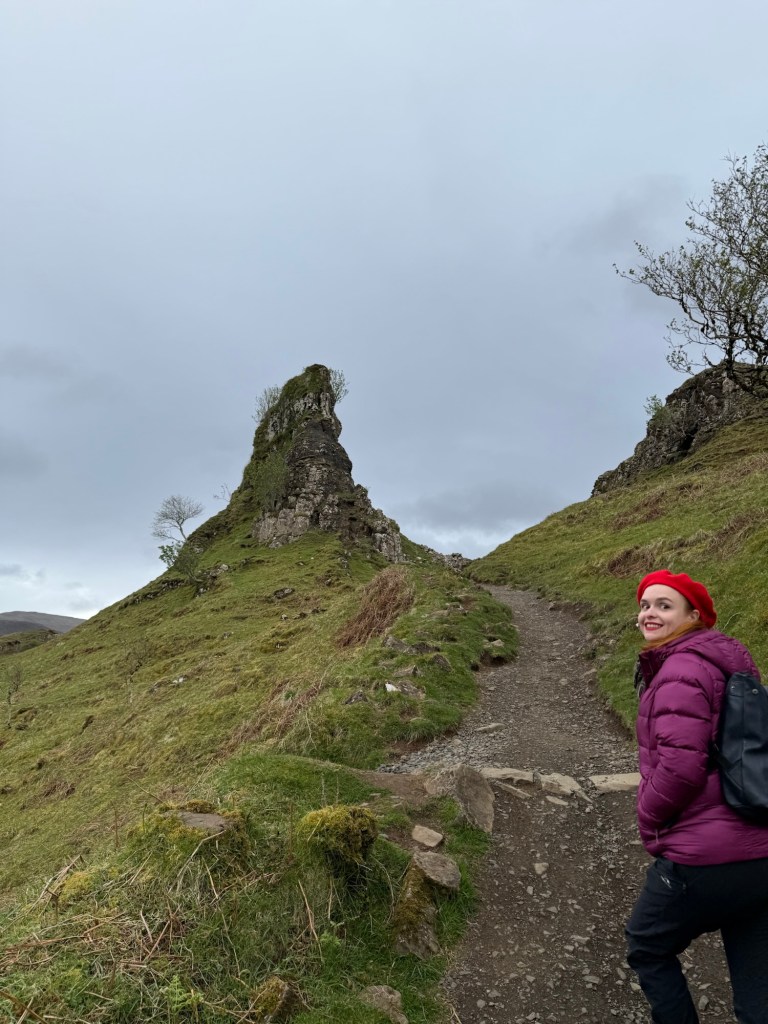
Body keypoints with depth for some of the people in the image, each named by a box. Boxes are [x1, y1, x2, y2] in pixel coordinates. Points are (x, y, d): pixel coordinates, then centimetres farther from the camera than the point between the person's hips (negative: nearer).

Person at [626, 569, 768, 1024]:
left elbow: (680, 767, -24)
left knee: (647, 949, 18)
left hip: (703, 858, -8)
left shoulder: (683, 668, -17)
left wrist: (648, 821, -6)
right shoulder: (727, 663, 12)